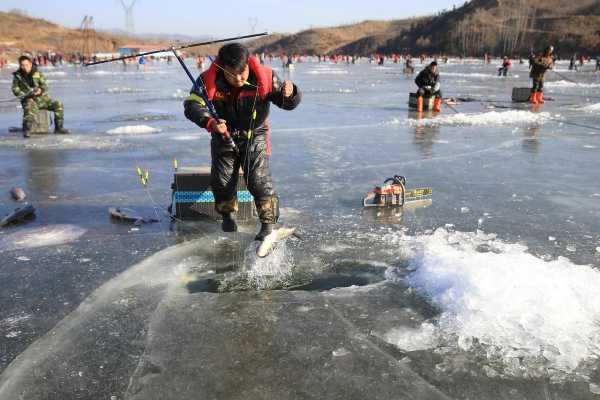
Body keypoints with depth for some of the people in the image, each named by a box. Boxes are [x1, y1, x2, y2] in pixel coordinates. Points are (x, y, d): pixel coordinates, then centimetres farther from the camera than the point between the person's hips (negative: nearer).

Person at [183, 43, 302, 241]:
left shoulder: (264, 77, -21)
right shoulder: (209, 80, -20)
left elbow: (289, 104, -16)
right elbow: (192, 105, -26)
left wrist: (289, 93, -41)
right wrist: (210, 123, -45)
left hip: (254, 137, -2)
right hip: (224, 137, 2)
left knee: (259, 179, -14)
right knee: (221, 180, 2)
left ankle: (269, 223, -3)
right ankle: (227, 215, 29)